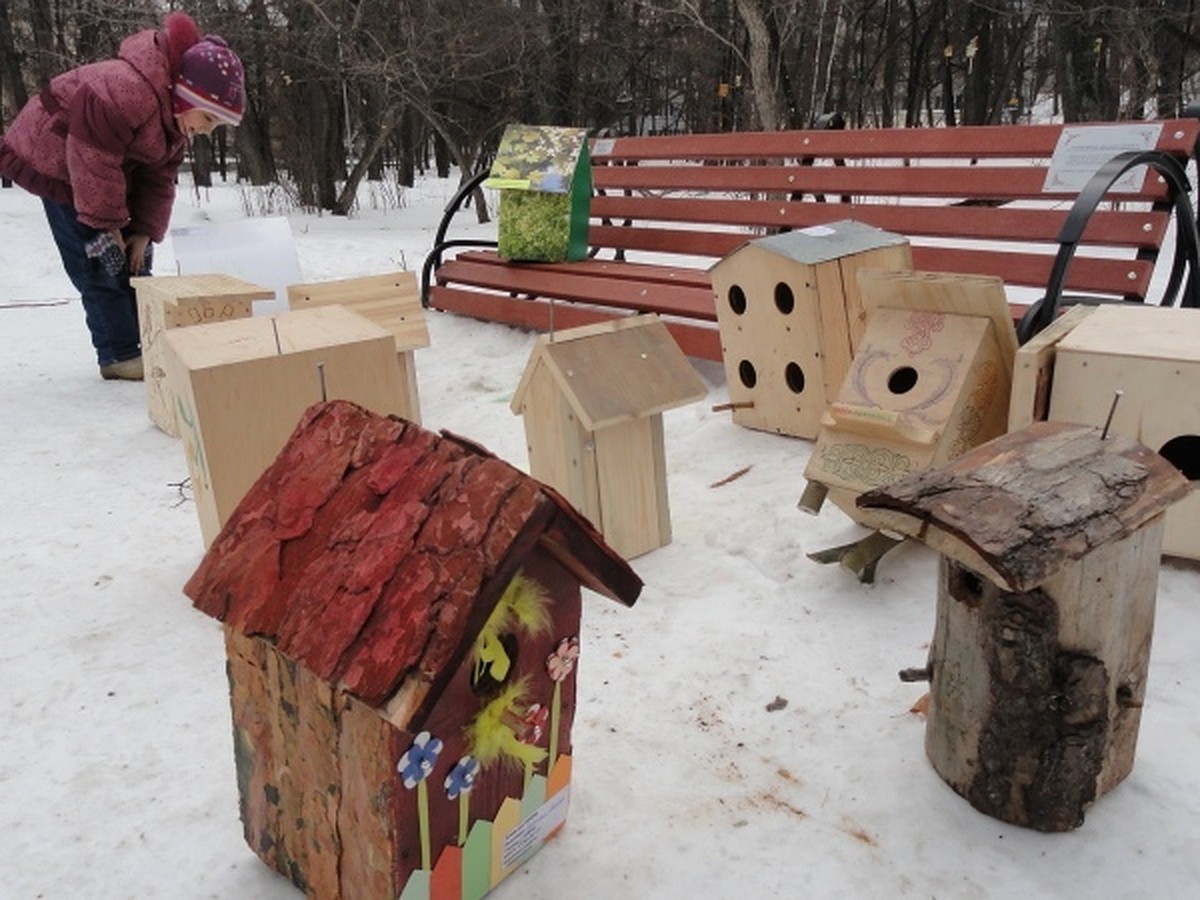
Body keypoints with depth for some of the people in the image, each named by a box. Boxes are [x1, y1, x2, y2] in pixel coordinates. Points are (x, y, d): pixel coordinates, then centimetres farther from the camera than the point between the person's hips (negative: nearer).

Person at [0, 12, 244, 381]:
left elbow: (160, 177, -2)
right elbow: (92, 159, -33)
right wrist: (106, 222, -25)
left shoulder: (179, 118, -6)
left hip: (109, 166, 9)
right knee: (97, 261, -11)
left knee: (133, 257, 7)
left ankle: (150, 340, 14)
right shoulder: (127, 91, -36)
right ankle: (119, 353, -6)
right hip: (56, 158, -9)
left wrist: (145, 231, -9)